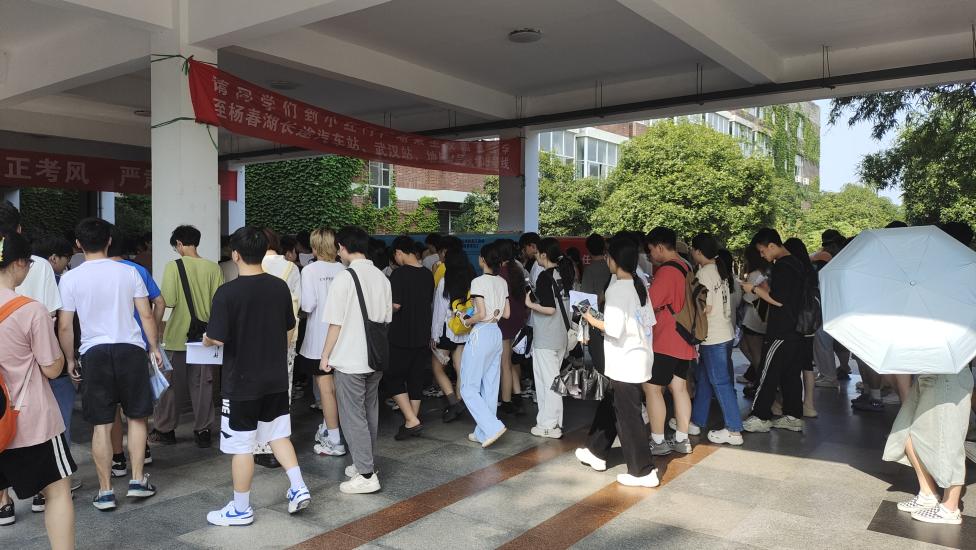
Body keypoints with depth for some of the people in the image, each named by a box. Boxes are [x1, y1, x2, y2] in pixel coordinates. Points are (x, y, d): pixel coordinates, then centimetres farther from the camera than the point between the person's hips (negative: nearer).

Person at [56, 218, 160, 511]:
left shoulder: (70, 278, -2)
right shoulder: (128, 272, 0)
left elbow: (64, 326, -2)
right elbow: (146, 315, 1)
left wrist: (70, 359, 11)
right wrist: (154, 347, 12)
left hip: (94, 353, 0)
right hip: (131, 349, 0)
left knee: (102, 425, 6)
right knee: (137, 418, 13)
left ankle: (105, 490, 11)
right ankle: (137, 480, 16)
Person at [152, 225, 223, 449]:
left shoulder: (173, 267, -11)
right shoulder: (213, 268, -5)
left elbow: (169, 302, -16)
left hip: (178, 336, -2)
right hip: (205, 336, 2)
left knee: (173, 385, 12)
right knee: (203, 384, 11)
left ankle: (165, 430, 23)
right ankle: (203, 431, 16)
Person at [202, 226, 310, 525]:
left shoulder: (227, 292, -17)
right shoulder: (280, 287, -1)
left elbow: (218, 338, -18)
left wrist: (206, 340, 3)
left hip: (242, 381, -5)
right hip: (277, 378, 5)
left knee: (241, 446, 7)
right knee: (278, 434, 20)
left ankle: (241, 509, 19)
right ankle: (298, 487, 15)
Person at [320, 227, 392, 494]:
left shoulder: (344, 278, -14)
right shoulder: (381, 277, 5)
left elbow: (336, 324, -12)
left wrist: (326, 355, -1)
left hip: (349, 359, -7)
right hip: (376, 357, 7)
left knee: (353, 416, 1)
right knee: (370, 412, 16)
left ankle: (366, 475, 3)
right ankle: (365, 464, 28)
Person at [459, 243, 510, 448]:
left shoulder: (478, 281, -13)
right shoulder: (502, 282, 8)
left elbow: (481, 314, -18)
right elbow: (506, 314, 11)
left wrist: (467, 321, -2)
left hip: (481, 334, -8)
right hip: (497, 333, 8)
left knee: (469, 388, 0)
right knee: (489, 386, 12)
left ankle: (492, 427, -9)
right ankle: (483, 433, 18)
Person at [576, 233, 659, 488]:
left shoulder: (617, 288, -18)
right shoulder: (640, 285, 7)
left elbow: (614, 329, -23)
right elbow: (650, 320, 10)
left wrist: (593, 320, -7)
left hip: (625, 361, -9)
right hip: (639, 357, 9)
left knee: (628, 416, 1)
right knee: (610, 405, 21)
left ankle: (643, 471, 9)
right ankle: (595, 452, 35)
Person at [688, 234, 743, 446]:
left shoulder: (705, 272, -16)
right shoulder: (720, 269, 11)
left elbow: (705, 308, -20)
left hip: (713, 337, -10)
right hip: (724, 332, 10)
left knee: (720, 382, -3)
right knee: (703, 379, 17)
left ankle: (733, 430, 3)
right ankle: (696, 421, 27)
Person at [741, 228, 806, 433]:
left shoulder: (781, 266, -17)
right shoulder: (795, 263, 14)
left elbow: (778, 300, -20)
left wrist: (754, 289, -11)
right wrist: (763, 287, 15)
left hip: (780, 332, -10)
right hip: (794, 329, 10)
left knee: (768, 374, -4)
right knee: (791, 374, 13)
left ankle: (760, 418, 0)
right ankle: (793, 416, 18)